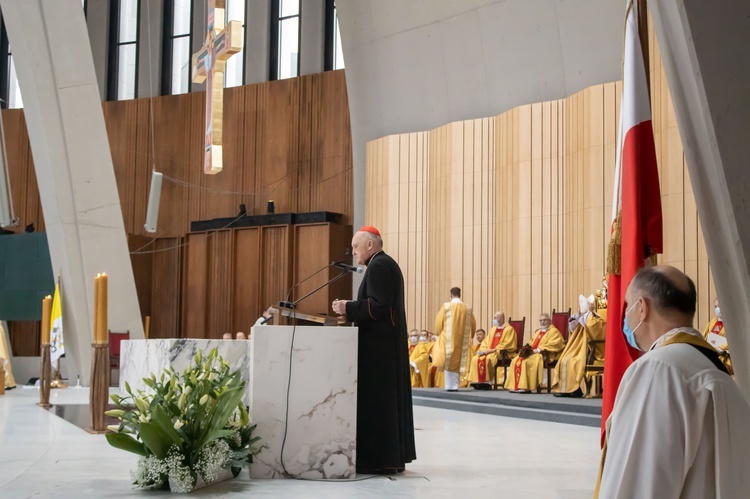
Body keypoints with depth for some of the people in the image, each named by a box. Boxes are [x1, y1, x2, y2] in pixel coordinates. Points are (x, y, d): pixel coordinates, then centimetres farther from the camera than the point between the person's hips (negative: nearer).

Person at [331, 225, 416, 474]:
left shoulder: (378, 266, -14)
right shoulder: (388, 264, 18)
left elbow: (378, 305, -22)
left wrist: (348, 308, -15)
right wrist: (353, 307, 16)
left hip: (379, 345, -11)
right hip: (388, 342, 11)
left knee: (375, 400, -7)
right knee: (388, 398, 11)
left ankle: (379, 459, -5)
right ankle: (392, 457, 14)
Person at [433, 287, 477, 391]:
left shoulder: (446, 306, -7)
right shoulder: (467, 308, 3)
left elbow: (438, 322, -3)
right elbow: (473, 325, 9)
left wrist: (439, 334, 14)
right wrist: (468, 336, 24)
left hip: (448, 340, -3)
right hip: (462, 341, 3)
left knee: (449, 362, 3)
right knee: (458, 362, 10)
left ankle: (449, 386, 0)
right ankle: (455, 385, 9)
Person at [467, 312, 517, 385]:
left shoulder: (509, 329, -2)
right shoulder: (493, 329, 21)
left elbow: (507, 345, -13)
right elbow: (485, 342, 20)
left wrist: (494, 350, -18)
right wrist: (483, 350, -2)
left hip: (503, 353, -7)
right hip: (490, 352, 7)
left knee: (488, 358, -35)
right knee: (475, 359, -18)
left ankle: (487, 381, -28)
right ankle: (478, 381, -22)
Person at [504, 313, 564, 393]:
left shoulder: (554, 331, 1)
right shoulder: (538, 331, 28)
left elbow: (553, 345, -14)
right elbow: (532, 343, 28)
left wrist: (538, 350, -19)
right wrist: (528, 348, 3)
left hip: (544, 355, -8)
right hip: (532, 353, 9)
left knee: (525, 362, -33)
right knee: (516, 361, -13)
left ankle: (525, 387, -32)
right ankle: (516, 386, -19)